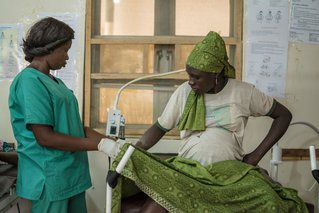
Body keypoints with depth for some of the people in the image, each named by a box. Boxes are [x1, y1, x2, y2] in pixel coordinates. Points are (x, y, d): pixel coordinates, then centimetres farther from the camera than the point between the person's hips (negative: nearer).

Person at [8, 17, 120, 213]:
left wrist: (110, 141, 1)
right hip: (50, 178, -8)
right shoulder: (30, 81, -15)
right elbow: (45, 137, -21)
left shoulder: (54, 81, 12)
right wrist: (100, 145, -18)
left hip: (71, 173, 8)